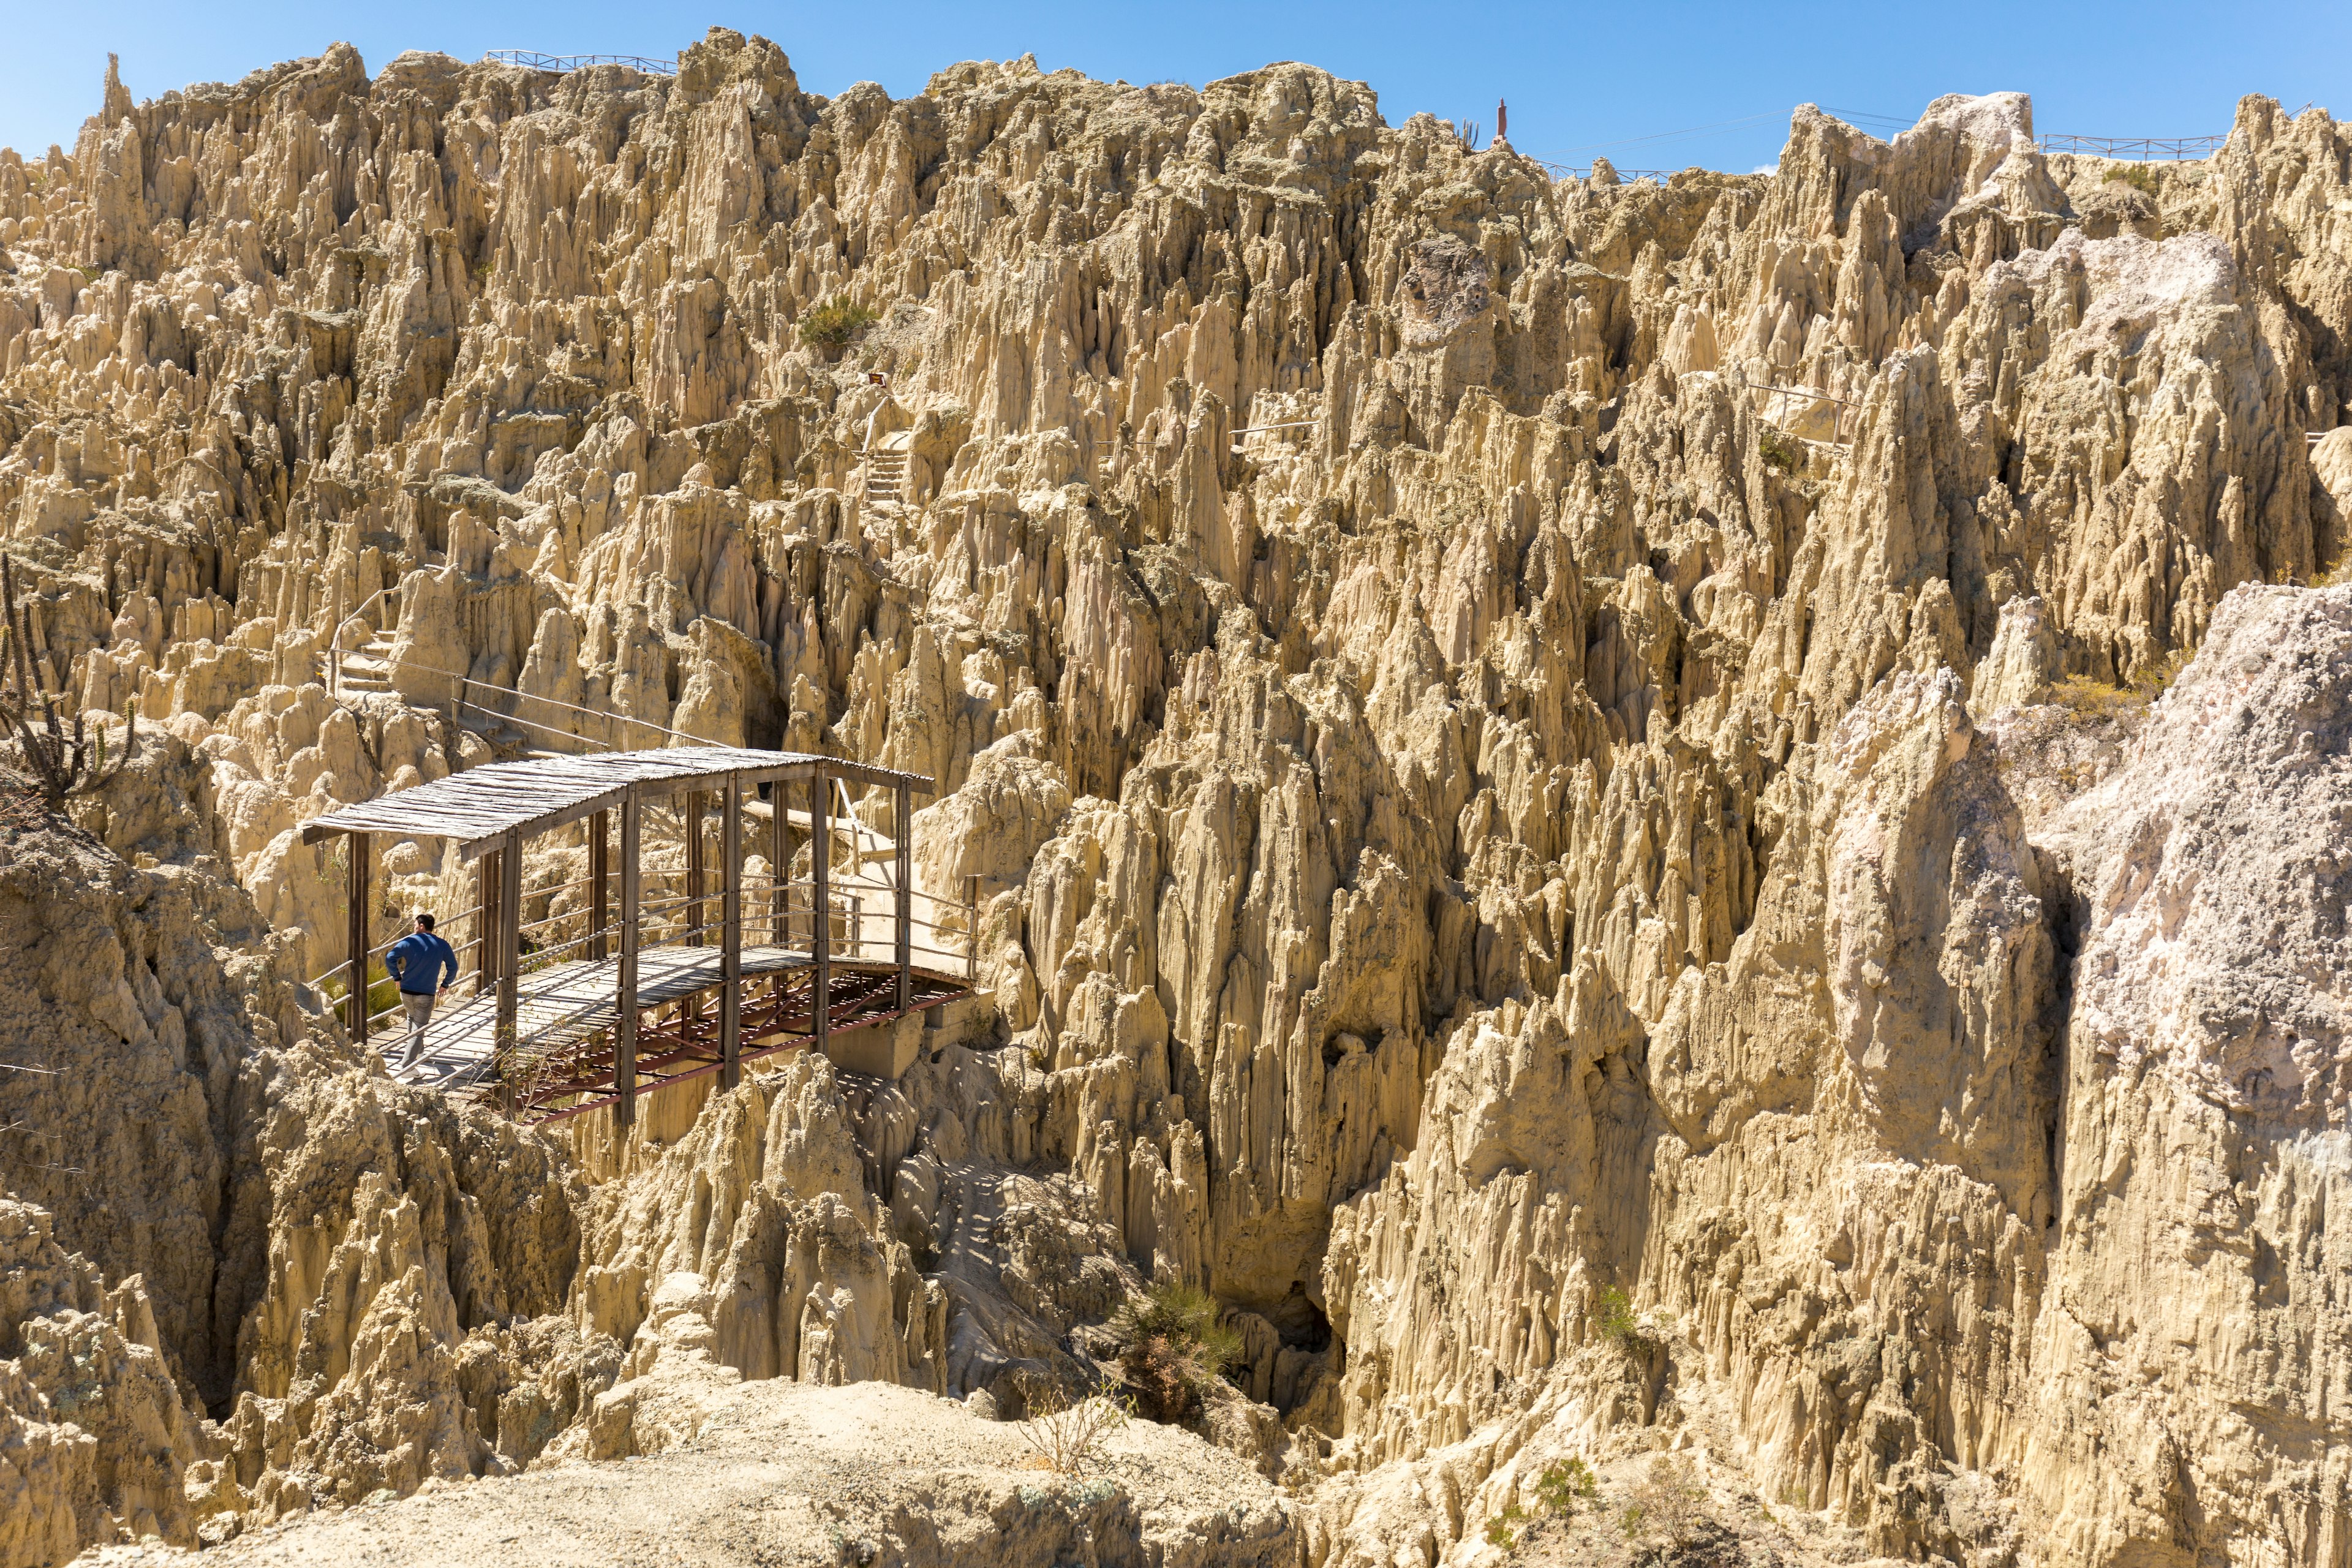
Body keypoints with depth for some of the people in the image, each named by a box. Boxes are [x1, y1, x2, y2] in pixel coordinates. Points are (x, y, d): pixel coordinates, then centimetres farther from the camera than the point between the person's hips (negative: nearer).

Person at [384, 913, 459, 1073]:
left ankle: (418, 1050, 42)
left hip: (406, 992, 1)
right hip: (426, 995, -1)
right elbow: (453, 967, 4)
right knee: (418, 1029, -1)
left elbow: (390, 958, -12)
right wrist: (445, 984, 17)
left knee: (412, 1018, 29)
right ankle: (407, 1065, -11)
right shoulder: (442, 945, 2)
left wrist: (397, 977, 1)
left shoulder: (409, 942, -3)